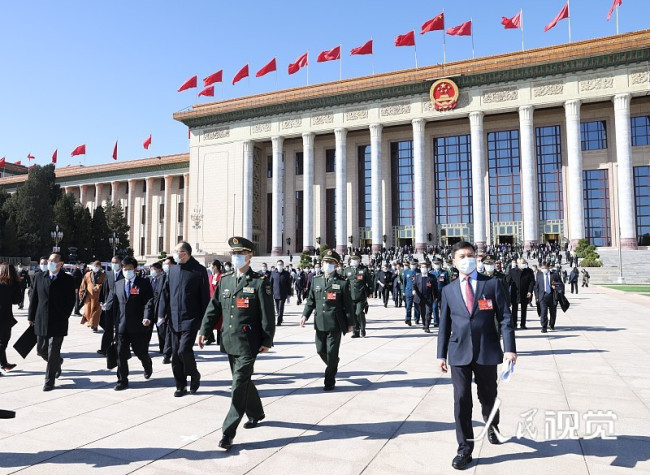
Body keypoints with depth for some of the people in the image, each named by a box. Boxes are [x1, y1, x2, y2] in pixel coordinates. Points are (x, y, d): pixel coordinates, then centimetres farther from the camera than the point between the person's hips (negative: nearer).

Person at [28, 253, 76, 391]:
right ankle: (58, 362, 42)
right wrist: (31, 317, 7)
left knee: (53, 352, -1)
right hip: (41, 322, 4)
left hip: (58, 322, -4)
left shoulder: (68, 280, -3)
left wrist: (63, 317, -8)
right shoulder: (39, 278, 8)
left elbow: (71, 301, -2)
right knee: (41, 350, 13)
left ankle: (49, 381, 12)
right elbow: (34, 298, 11)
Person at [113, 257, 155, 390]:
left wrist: (147, 317, -27)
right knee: (121, 354, 2)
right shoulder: (118, 285, 13)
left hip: (138, 326, -3)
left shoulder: (144, 283, -3)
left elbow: (149, 301, -12)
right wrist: (115, 322, 11)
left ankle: (148, 366, 40)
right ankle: (122, 380, 13)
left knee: (141, 353, 9)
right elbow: (116, 305, 15)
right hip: (122, 327, 4)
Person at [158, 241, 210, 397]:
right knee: (175, 354, 9)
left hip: (191, 319, -6)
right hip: (175, 319, 6)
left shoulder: (199, 270, -7)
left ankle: (194, 375, 15)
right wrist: (161, 314, 4)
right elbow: (165, 292, 11)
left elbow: (205, 297, -6)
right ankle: (181, 386, 22)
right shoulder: (173, 270, 8)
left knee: (184, 350, -13)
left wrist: (204, 319, -8)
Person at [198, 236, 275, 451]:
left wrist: (267, 341, -10)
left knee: (239, 385, -6)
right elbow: (214, 307, 11)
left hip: (248, 343, -6)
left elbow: (268, 314, -9)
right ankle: (256, 414, 41)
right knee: (242, 381, 19)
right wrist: (204, 330, 3)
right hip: (229, 341, 6)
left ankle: (228, 432, 2)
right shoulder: (224, 280, 8)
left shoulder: (260, 282, -8)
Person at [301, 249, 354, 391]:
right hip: (320, 323, 4)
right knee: (321, 350, 11)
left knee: (332, 352, 1)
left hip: (335, 324, -4)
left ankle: (330, 381, 17)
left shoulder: (342, 282, -5)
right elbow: (311, 300, 10)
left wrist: (350, 323, -1)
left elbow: (348, 304, -2)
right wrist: (305, 315, -2)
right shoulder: (316, 280, 7)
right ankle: (333, 366, 41)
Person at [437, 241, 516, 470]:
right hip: (459, 353, 1)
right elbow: (444, 325, 9)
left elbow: (505, 318, -3)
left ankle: (492, 427, 47)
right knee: (461, 400, 1)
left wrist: (509, 348, -12)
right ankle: (465, 449, 14)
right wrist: (442, 354, 7)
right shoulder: (448, 290, 6)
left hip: (487, 351, -1)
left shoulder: (492, 284, 0)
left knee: (488, 396, 16)